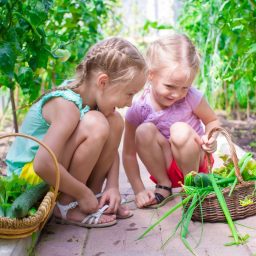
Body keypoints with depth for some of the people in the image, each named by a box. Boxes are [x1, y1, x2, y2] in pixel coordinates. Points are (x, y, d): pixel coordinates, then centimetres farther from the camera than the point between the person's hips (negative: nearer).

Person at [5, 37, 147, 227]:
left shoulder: (90, 96, -4)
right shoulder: (66, 106, -29)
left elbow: (110, 147, 4)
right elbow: (43, 165, -36)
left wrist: (112, 186, -9)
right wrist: (82, 193, -24)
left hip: (56, 167, 8)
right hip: (29, 172, -8)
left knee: (115, 121, -5)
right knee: (95, 124, -29)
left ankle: (94, 196, 0)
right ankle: (66, 205, -15)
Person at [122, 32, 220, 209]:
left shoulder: (191, 97, -17)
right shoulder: (138, 110, -16)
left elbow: (212, 120, 0)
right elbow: (129, 154, -10)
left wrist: (210, 138, -23)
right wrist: (139, 191, -16)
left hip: (196, 162, 0)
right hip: (166, 167, 1)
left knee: (180, 130, -31)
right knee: (144, 131, -26)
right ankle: (164, 186, -9)